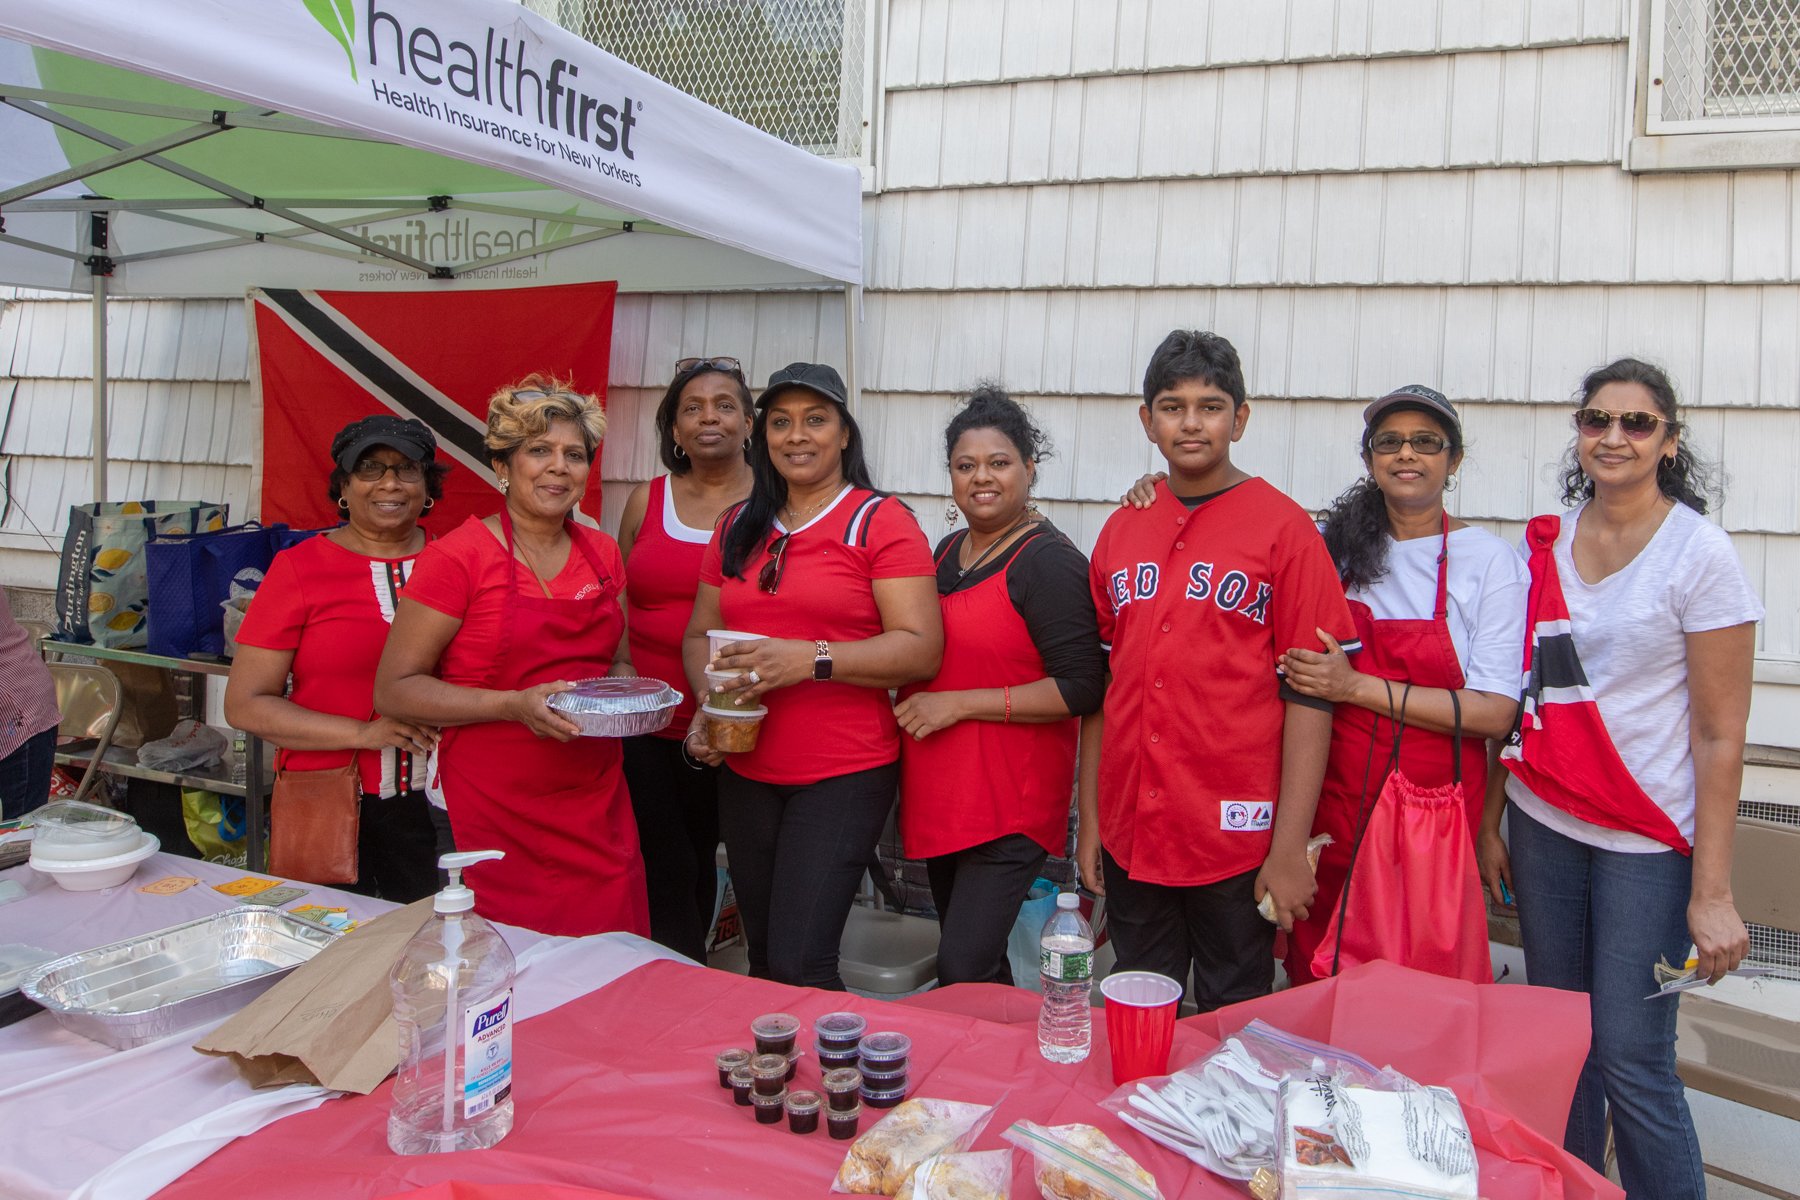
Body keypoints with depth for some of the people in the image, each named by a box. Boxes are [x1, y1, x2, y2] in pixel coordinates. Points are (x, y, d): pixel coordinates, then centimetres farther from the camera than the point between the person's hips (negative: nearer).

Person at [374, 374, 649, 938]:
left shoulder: (602, 554, 8)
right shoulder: (457, 557, -8)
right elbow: (394, 689, -9)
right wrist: (515, 706, -20)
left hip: (597, 814, 5)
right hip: (490, 818, -4)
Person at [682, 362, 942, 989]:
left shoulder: (880, 521, -6)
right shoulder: (738, 527, 12)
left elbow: (921, 649, -14)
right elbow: (700, 633, 17)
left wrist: (811, 659, -24)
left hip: (844, 774, -6)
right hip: (746, 773, 6)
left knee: (800, 968, -10)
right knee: (763, 960, 16)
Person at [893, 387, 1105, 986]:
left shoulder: (1048, 560, -13)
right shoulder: (948, 551, 12)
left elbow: (1079, 689, -20)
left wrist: (957, 703, -19)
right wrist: (912, 704, 9)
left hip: (1010, 805, -8)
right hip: (940, 796, 8)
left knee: (963, 973, -11)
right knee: (969, 960, 18)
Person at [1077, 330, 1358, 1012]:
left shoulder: (1282, 527, -5)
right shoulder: (1120, 532, 8)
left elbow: (1310, 694, -9)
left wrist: (1290, 847, -12)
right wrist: (1090, 819, 10)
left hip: (1237, 838, -4)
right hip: (1130, 835, 4)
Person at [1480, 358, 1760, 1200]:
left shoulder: (1698, 553, -7)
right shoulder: (1545, 543, 6)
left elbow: (1720, 734, -9)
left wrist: (1711, 891, -12)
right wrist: (1490, 821, 8)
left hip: (1648, 840, -4)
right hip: (1542, 824, 4)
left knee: (1631, 1059, -3)